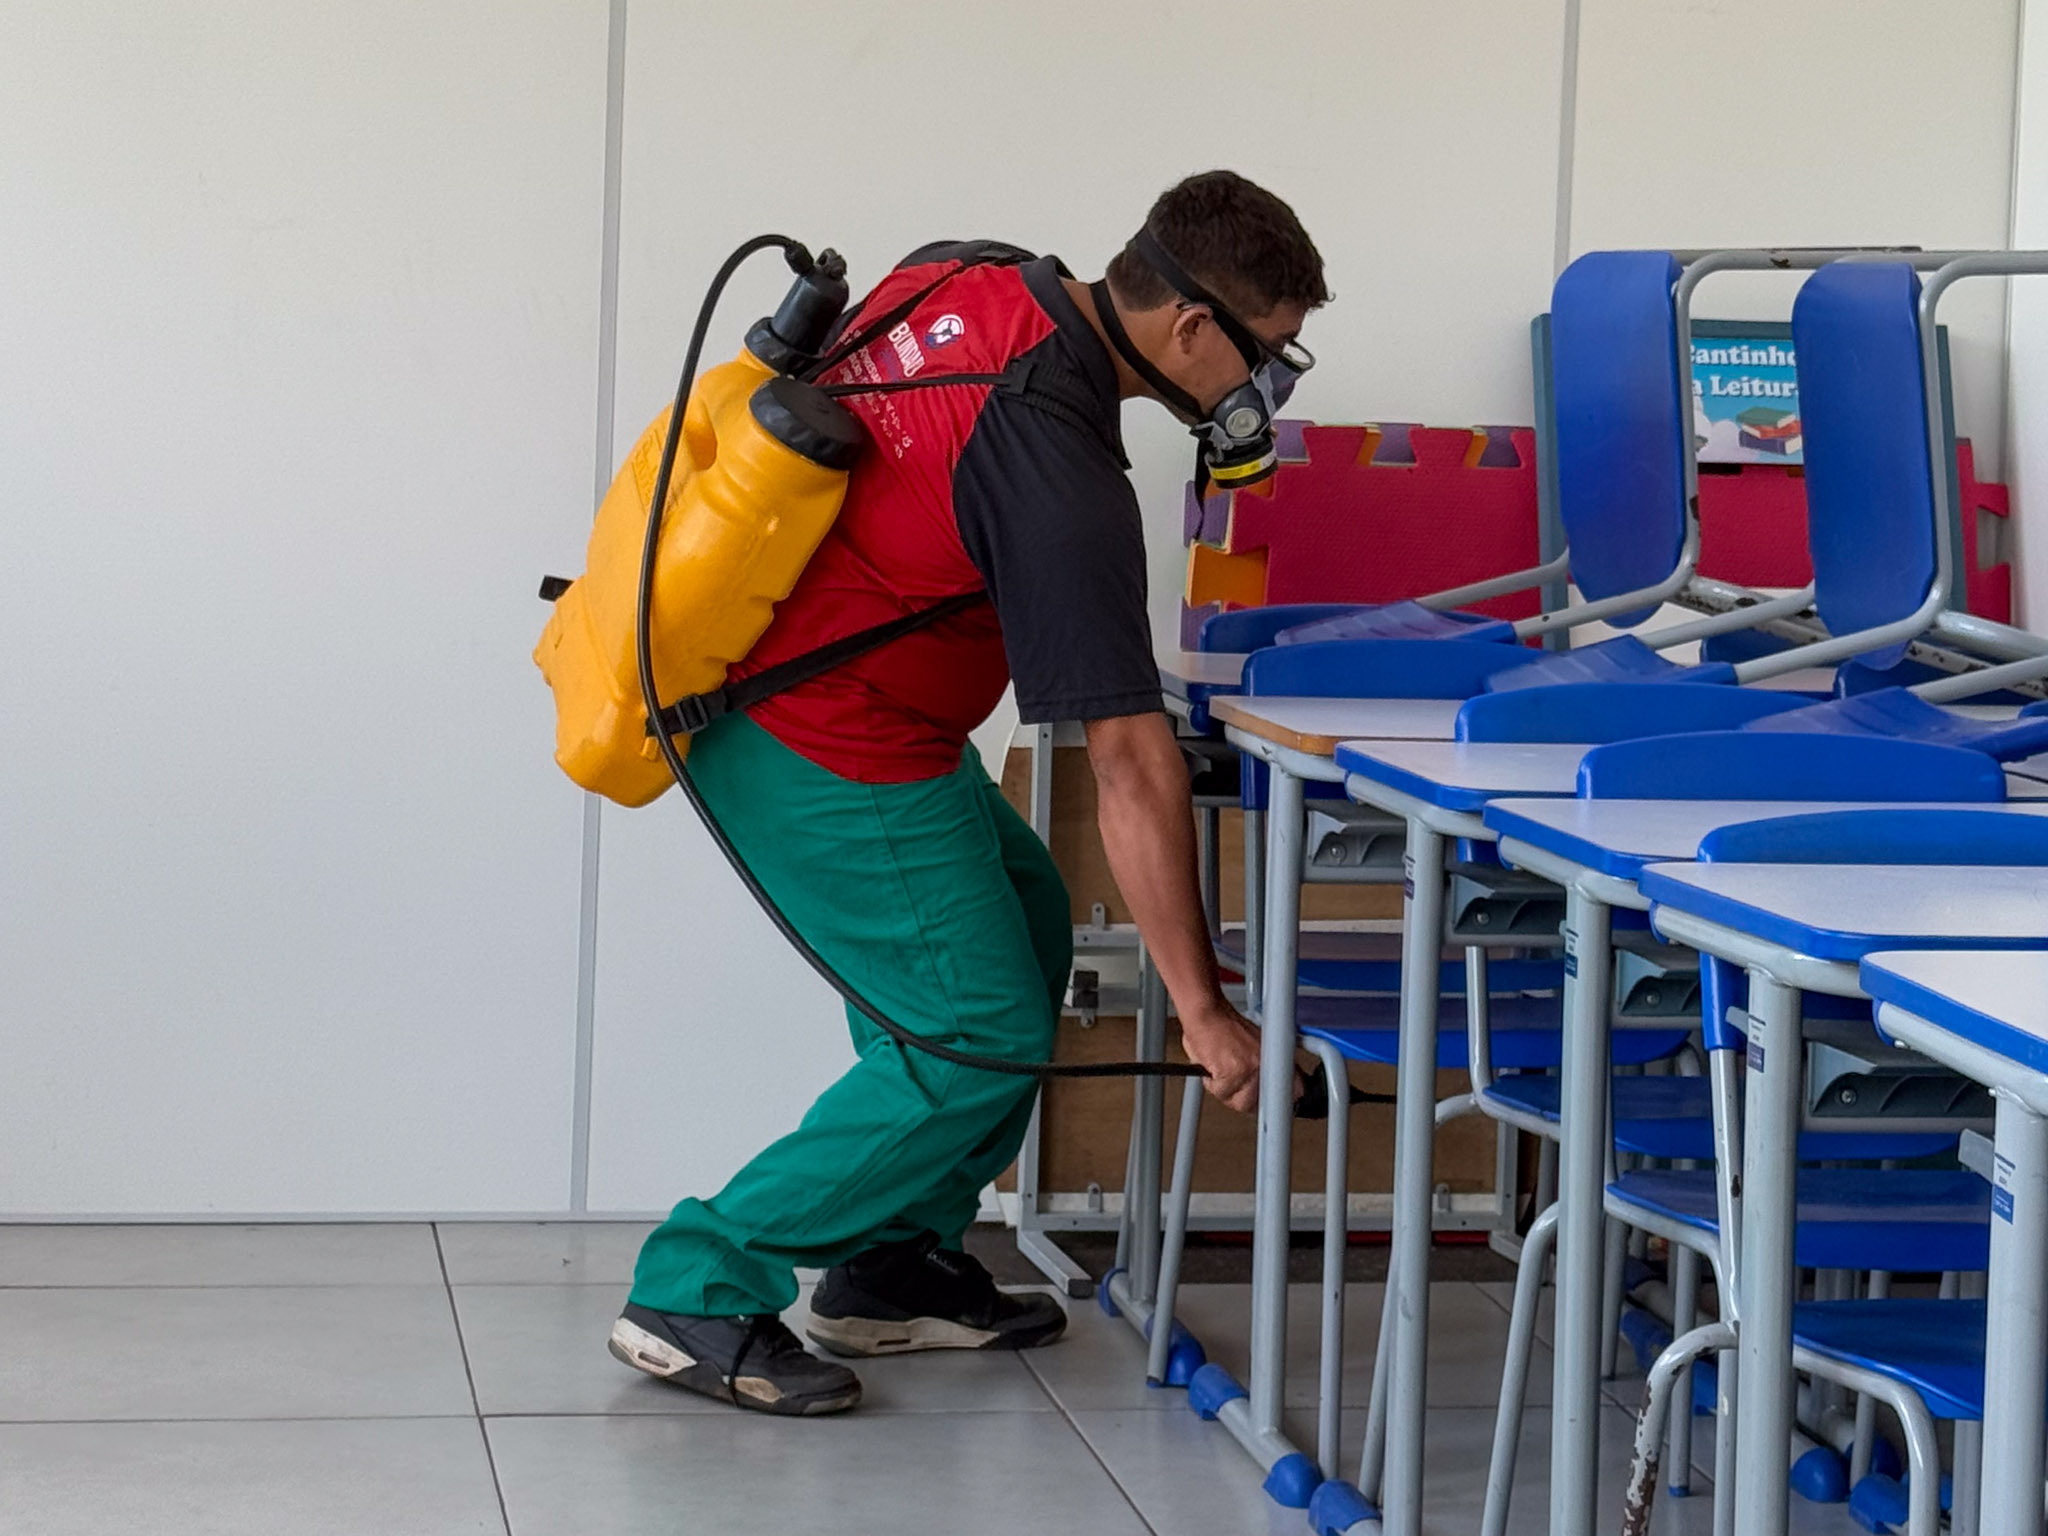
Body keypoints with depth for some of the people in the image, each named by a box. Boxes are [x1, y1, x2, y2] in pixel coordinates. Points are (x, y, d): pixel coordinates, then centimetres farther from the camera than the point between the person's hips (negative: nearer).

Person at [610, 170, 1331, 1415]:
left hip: (737, 658, 10)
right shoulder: (1063, 472, -27)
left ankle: (895, 1265, 24)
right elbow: (1132, 760, -25)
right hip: (824, 755, -10)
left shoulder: (970, 276, -2)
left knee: (1021, 924, 18)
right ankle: (703, 1291, 2)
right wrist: (1201, 1008, -20)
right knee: (980, 1040, -3)